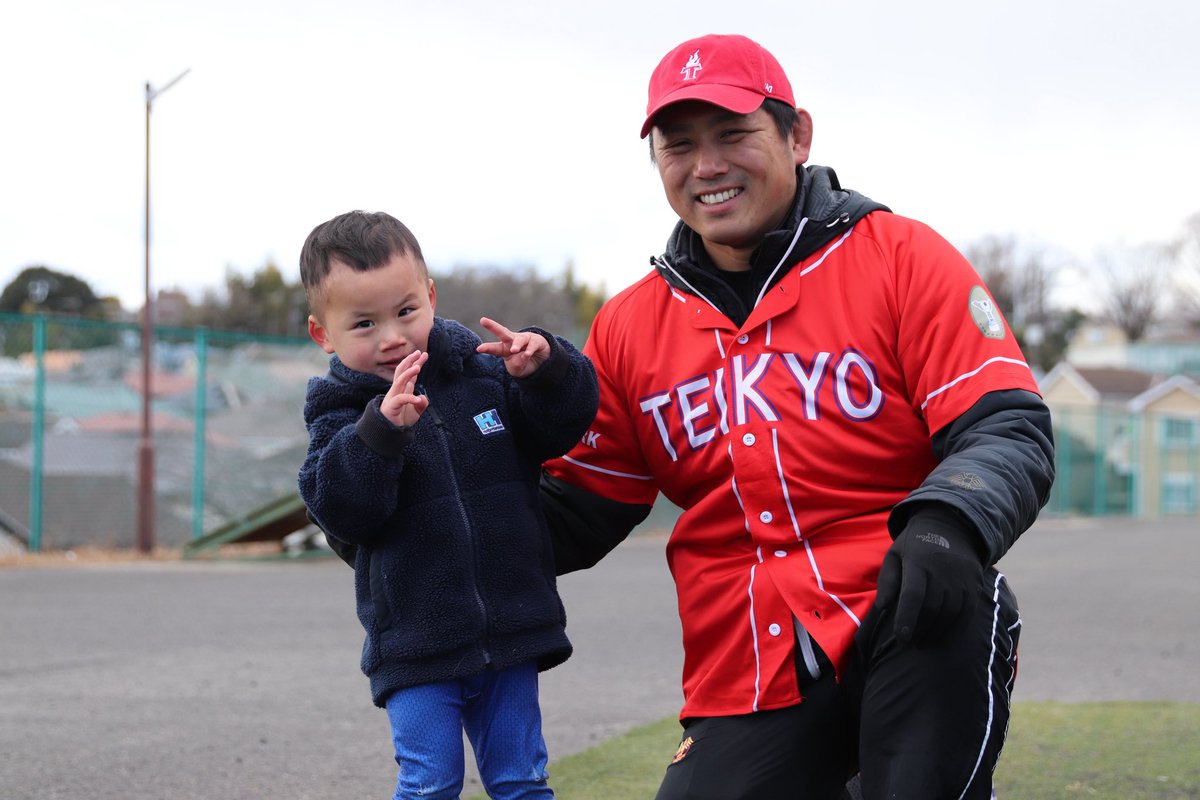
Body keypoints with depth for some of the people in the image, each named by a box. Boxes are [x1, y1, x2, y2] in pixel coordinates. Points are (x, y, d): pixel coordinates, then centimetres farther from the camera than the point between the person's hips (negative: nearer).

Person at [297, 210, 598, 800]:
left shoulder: (484, 372, 3)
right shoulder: (339, 413, -3)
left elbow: (561, 428, 4)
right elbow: (339, 510, -17)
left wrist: (546, 369, -16)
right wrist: (381, 429, -31)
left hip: (509, 638, 2)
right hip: (416, 651, -2)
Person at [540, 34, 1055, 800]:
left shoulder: (901, 259, 0)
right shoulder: (628, 327, 11)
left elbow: (1013, 431, -7)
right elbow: (579, 515, 15)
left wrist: (945, 523, -27)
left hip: (907, 637, -3)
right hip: (747, 691, 3)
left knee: (952, 597, -33)